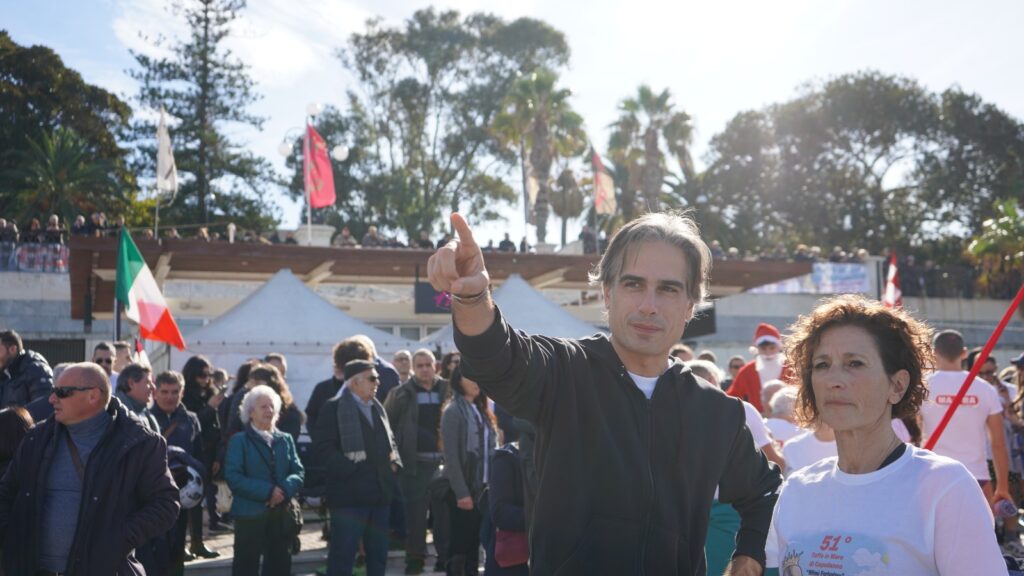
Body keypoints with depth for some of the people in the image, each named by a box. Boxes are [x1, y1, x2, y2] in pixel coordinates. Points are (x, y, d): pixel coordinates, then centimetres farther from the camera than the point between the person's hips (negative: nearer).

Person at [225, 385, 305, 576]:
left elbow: (298, 472, 4)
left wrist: (285, 490, -18)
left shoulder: (286, 440, 13)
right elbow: (233, 477, -12)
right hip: (250, 514, -4)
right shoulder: (239, 440, -1)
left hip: (282, 515, 4)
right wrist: (267, 491, -20)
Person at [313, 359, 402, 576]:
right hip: (350, 494, -7)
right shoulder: (334, 408, -6)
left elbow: (390, 441, 25)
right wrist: (351, 470, -18)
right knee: (343, 553, -5)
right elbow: (323, 447, -13)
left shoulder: (377, 408, 18)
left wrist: (394, 462, 6)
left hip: (380, 492, 7)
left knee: (378, 554, 12)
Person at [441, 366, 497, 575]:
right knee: (460, 540, -2)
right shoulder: (453, 412, -10)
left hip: (482, 486, 7)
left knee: (475, 539, 10)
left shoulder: (481, 411, 13)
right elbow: (451, 456, -14)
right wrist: (461, 493, -17)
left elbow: (491, 448, 12)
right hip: (462, 488, -7)